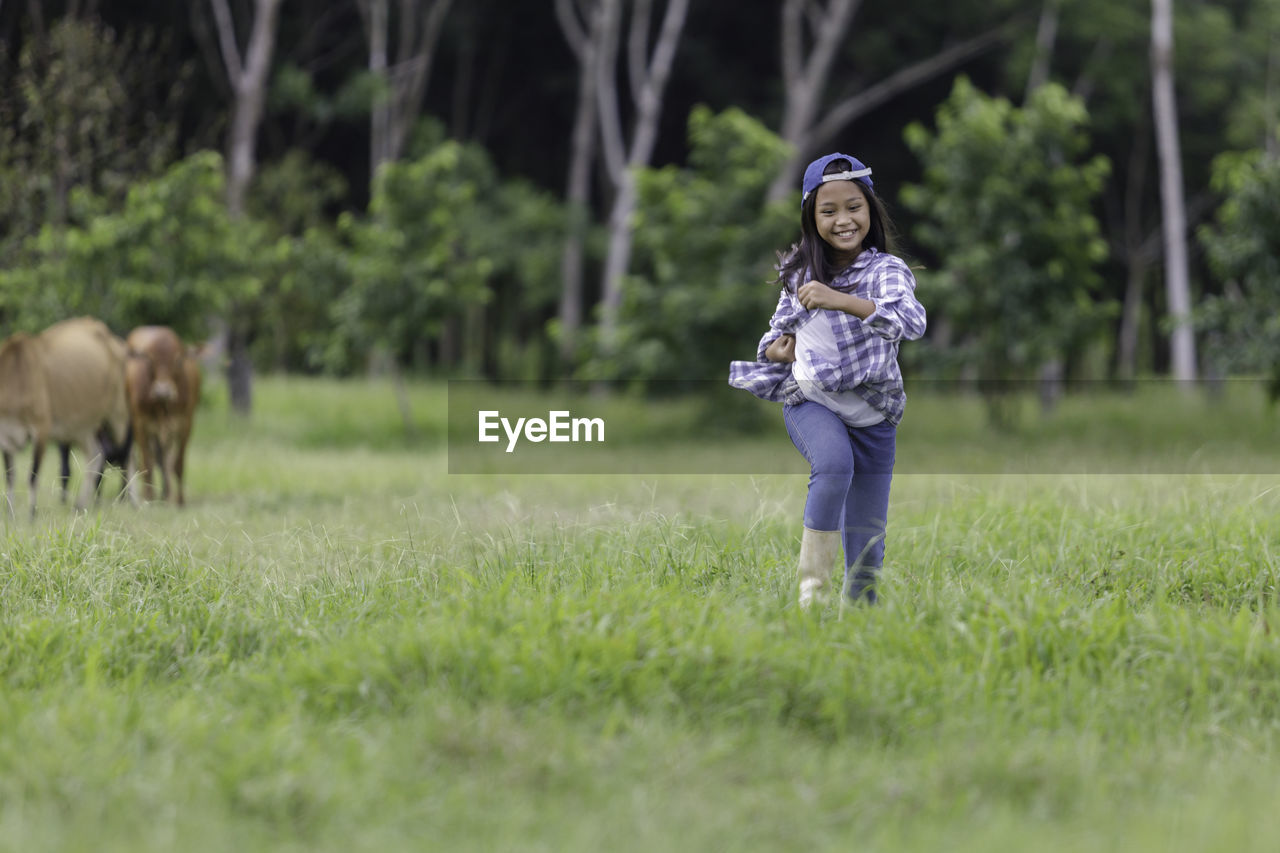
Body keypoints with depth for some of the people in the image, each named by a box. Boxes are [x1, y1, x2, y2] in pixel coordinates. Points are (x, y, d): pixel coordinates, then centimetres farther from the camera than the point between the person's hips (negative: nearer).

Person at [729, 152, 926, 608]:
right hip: (811, 402, 0)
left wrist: (841, 301, -39)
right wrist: (775, 347, -4)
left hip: (872, 416, 0)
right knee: (834, 465, -34)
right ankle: (812, 587, -27)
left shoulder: (887, 269, -7)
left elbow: (912, 321, -28)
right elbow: (780, 329, 21)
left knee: (867, 546, 5)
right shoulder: (800, 273, 4)